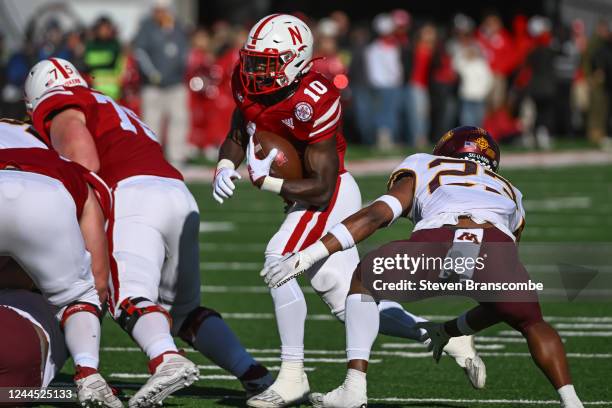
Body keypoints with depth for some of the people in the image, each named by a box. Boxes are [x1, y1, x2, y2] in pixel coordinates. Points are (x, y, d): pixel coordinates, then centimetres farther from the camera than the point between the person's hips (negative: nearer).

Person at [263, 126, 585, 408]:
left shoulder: (423, 169, 37)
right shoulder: (508, 193, 44)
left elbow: (375, 215, 19)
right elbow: (499, 301, 47)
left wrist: (308, 256, 16)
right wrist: (452, 331, 59)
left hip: (434, 242, -2)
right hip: (495, 250, 2)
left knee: (364, 281, 29)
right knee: (531, 324, 32)